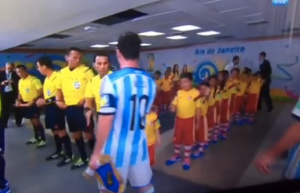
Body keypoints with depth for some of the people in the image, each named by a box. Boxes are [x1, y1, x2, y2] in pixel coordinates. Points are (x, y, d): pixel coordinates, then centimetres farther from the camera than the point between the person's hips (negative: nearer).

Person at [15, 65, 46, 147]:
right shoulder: (20, 81, 11)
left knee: (36, 121, -7)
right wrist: (18, 100, 5)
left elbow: (41, 91, -19)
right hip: (25, 103, 8)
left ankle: (43, 139, 1)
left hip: (34, 103, -8)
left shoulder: (34, 80, -15)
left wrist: (33, 100, -24)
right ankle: (36, 137, 30)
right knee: (33, 121, 16)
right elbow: (20, 92, 21)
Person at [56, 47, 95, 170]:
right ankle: (83, 158, 32)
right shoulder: (61, 73, 9)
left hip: (82, 107, -6)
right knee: (75, 134, 15)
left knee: (88, 132, 3)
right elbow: (59, 88, 20)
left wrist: (86, 99, -19)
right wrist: (58, 100, 6)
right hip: (69, 108, 6)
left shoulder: (86, 70, -7)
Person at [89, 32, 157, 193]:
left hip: (115, 150, -4)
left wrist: (96, 153, -7)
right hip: (139, 146, 5)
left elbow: (105, 122, -18)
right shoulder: (150, 81, 0)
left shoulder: (111, 80, -18)